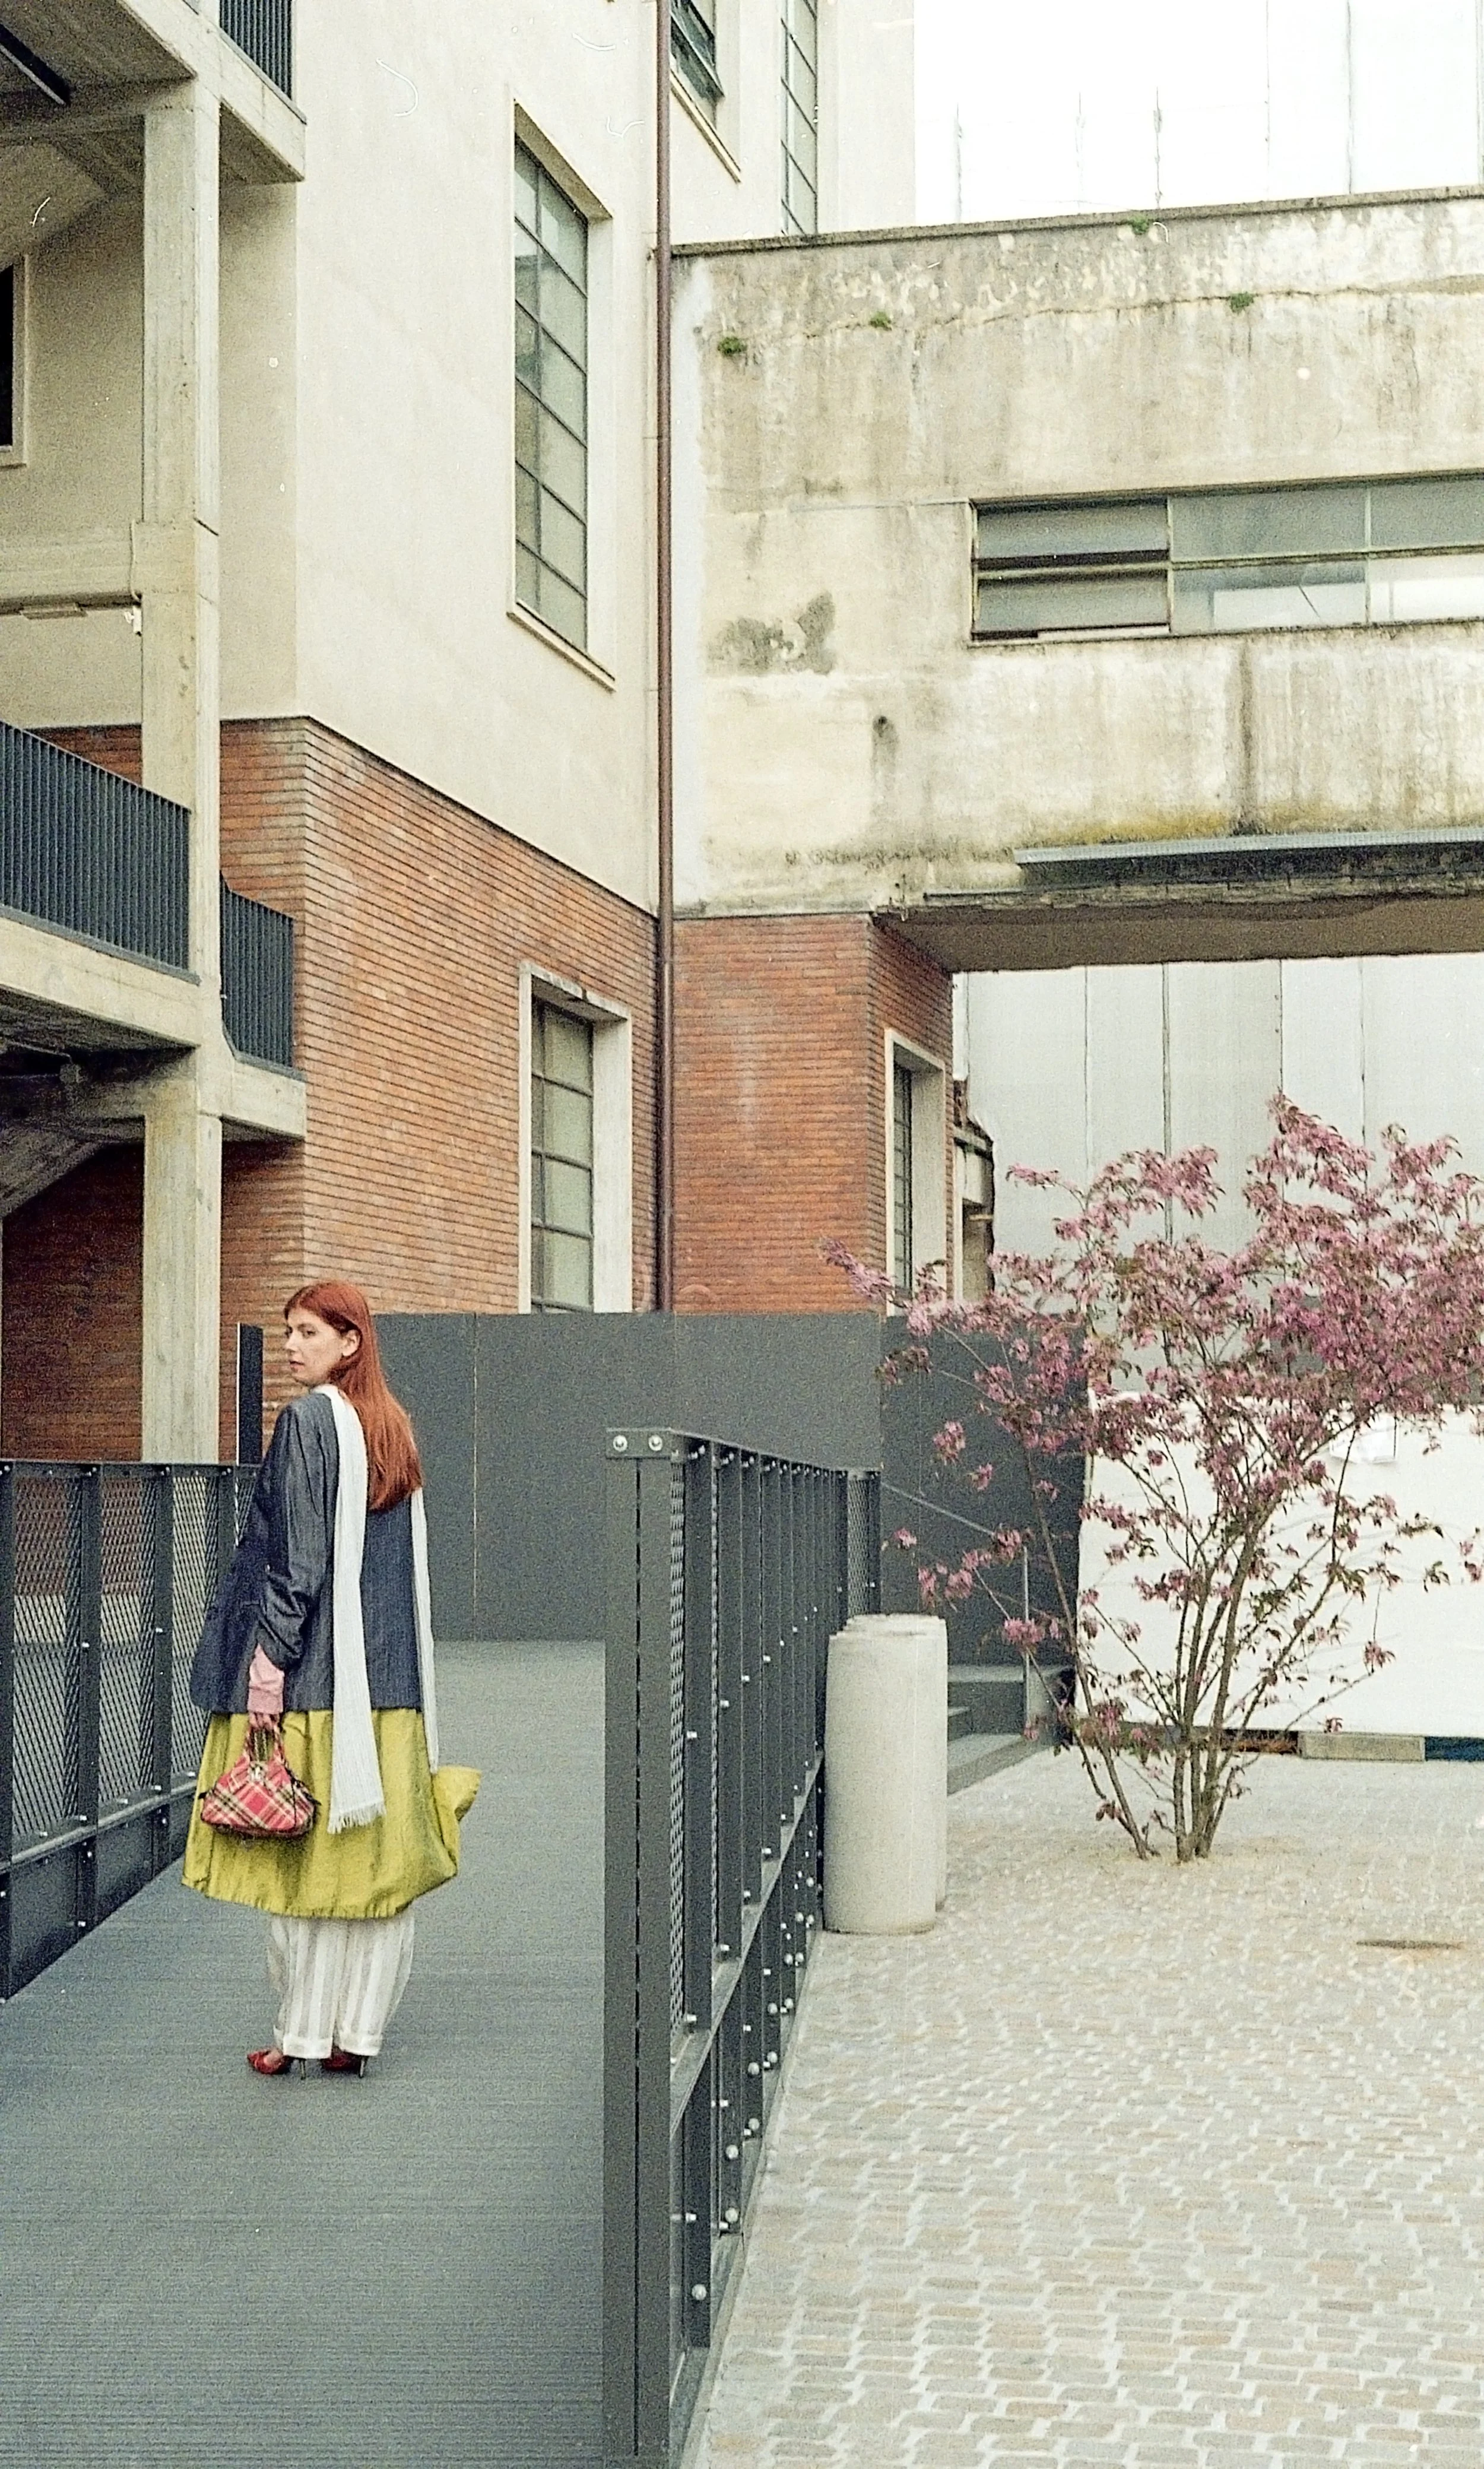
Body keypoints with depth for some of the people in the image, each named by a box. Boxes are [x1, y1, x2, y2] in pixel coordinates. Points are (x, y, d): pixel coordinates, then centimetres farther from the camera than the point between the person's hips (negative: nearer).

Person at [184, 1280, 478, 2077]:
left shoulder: (307, 1421, -11)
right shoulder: (393, 1429, 12)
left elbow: (297, 1554, -17)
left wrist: (268, 1653, -16)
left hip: (313, 1680, -7)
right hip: (389, 1677, 7)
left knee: (301, 1853, 0)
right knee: (375, 1854, 7)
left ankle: (301, 2032, 6)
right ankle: (354, 2033, 10)